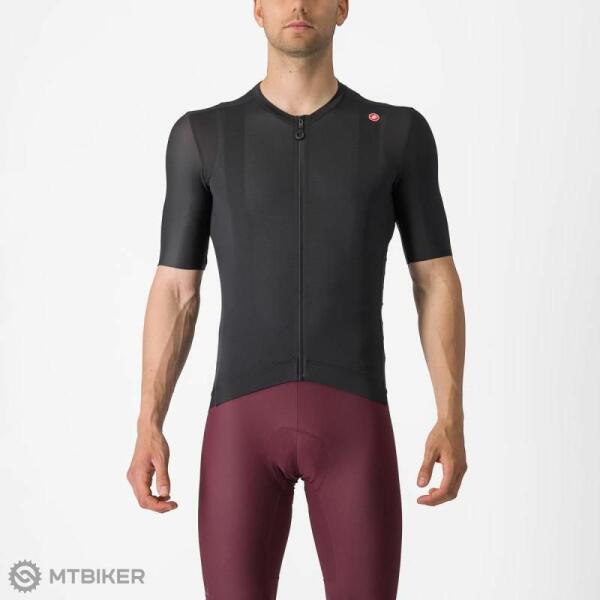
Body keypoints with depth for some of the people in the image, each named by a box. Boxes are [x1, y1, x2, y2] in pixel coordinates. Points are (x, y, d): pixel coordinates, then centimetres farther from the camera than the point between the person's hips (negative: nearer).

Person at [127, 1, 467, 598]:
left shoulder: (400, 132, 7)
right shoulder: (201, 135, 8)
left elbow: (437, 284, 7)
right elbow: (174, 293, 8)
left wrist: (451, 421, -4)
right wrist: (147, 428, -1)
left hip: (353, 421, 0)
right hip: (245, 420, 0)